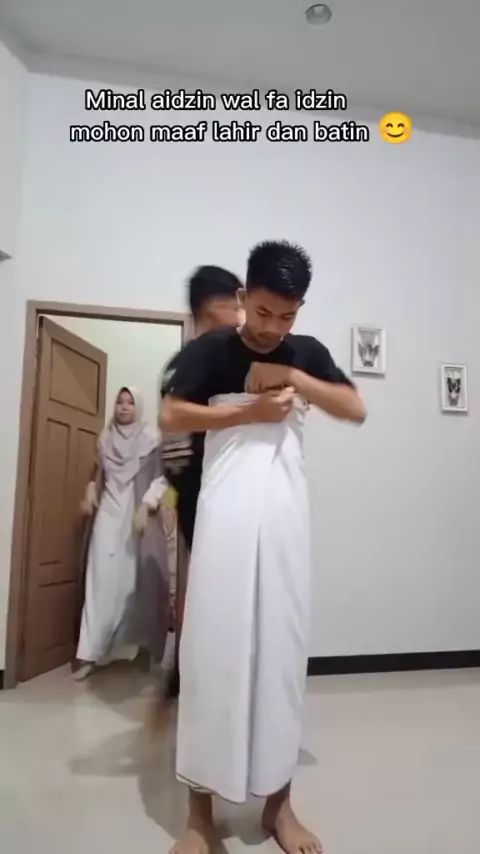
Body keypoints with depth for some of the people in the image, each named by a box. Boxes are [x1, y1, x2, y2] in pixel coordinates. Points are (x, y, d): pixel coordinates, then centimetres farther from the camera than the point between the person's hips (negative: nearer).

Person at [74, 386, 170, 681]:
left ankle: (145, 647, 17)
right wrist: (91, 494, 7)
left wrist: (146, 507, -17)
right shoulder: (106, 438, 12)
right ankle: (89, 653, -1)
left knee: (139, 581, 2)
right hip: (109, 513, 3)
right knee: (102, 580, -3)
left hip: (138, 514, -3)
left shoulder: (151, 437, -3)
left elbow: (162, 477, -8)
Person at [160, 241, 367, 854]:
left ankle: (278, 800, 21)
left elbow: (356, 411, 5)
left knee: (283, 646, 6)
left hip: (285, 514, 3)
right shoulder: (211, 348, 3)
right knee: (212, 646, -1)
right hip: (225, 513, -2)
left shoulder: (308, 352, 12)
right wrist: (249, 411, -10)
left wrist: (293, 378, -7)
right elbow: (170, 416, -4)